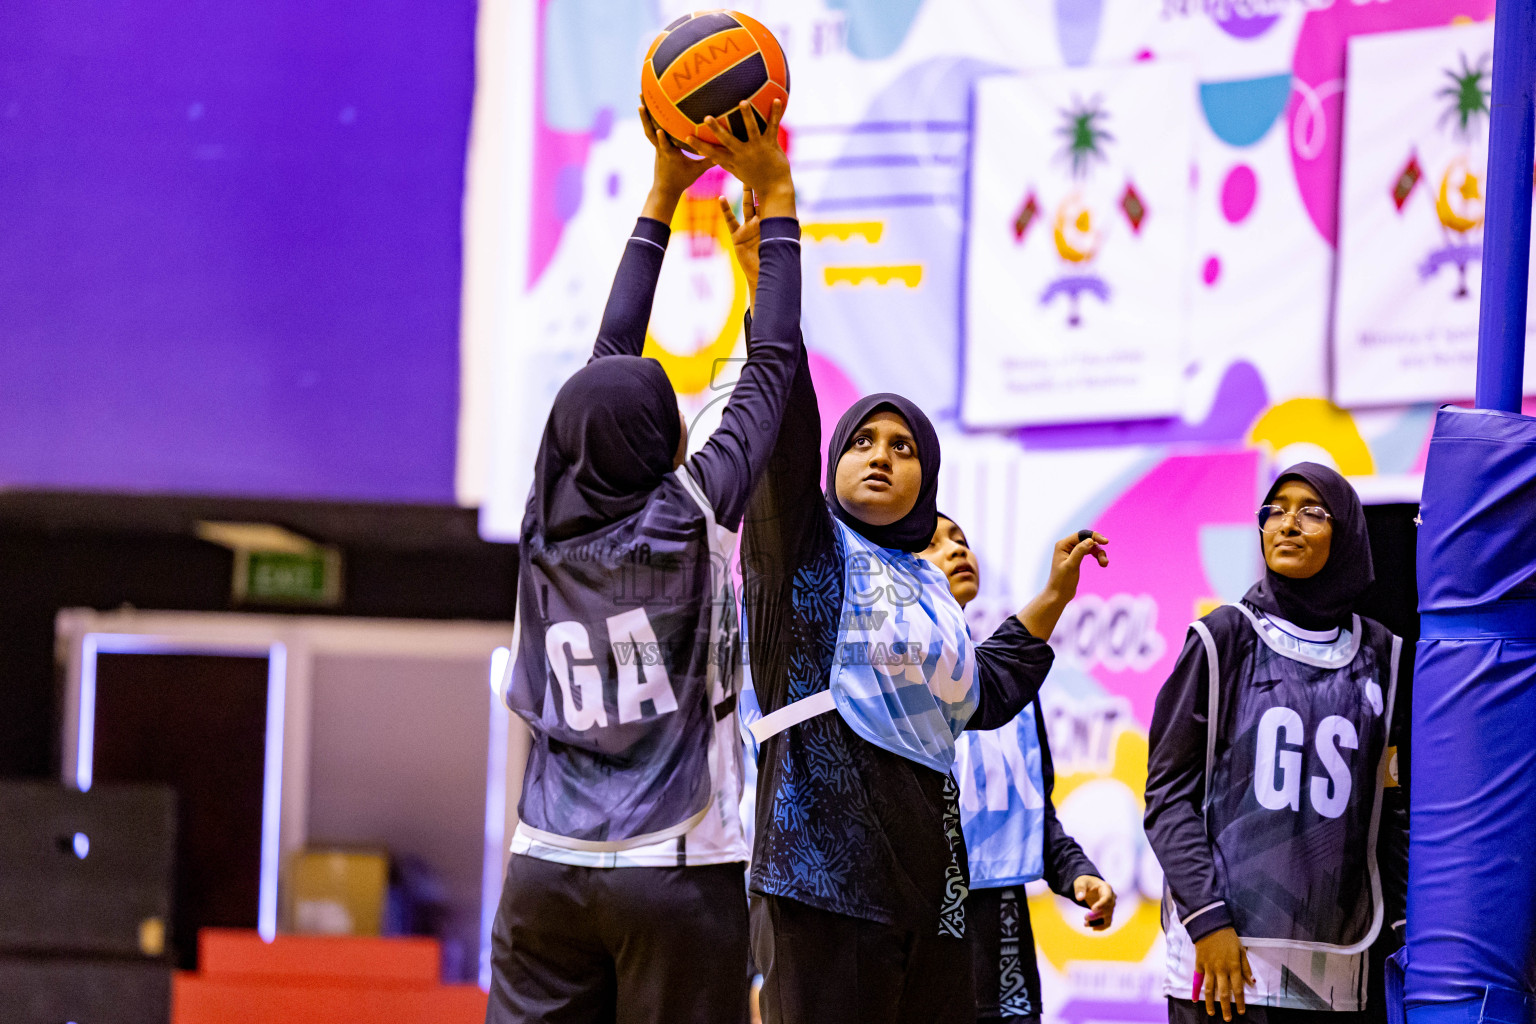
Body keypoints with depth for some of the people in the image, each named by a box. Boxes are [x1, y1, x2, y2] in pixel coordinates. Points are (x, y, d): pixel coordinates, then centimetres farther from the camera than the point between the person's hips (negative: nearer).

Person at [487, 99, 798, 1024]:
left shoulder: (553, 522, 4)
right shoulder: (691, 518, -6)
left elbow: (611, 361, 15)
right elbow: (771, 368, 1)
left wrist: (662, 195, 21)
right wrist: (775, 202, 9)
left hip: (548, 871, 4)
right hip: (677, 878, -4)